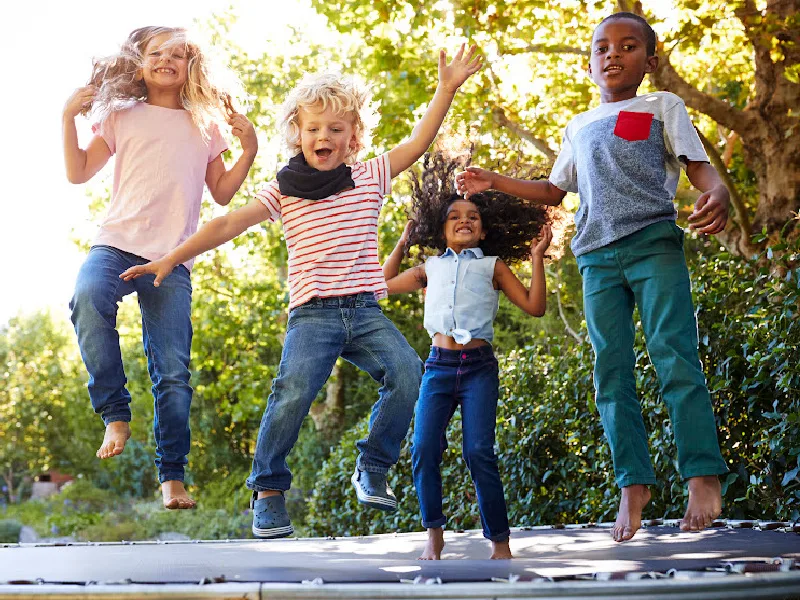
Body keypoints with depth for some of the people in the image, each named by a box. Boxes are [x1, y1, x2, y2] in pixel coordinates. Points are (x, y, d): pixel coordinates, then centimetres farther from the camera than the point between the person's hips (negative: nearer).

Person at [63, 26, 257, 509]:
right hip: (117, 245, -1)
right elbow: (79, 173, 11)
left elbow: (222, 193, 18)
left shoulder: (204, 127, 17)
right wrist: (69, 117, 2)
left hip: (172, 260, 1)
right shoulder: (122, 117, 13)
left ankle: (172, 475, 5)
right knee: (88, 297, -36)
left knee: (174, 372, -5)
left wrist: (249, 149, 6)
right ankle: (116, 415, -24)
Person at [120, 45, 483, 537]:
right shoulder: (283, 191, 6)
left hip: (365, 311, 2)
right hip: (313, 313, -2)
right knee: (294, 391, -24)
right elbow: (228, 225, 2)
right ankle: (268, 490, -6)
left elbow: (418, 142, 7)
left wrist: (448, 89, 1)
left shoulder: (369, 178, 11)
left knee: (407, 374, -21)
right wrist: (171, 260, -3)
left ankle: (373, 468, 0)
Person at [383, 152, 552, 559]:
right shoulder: (431, 268, 18)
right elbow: (383, 283, 31)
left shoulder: (492, 266, 11)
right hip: (439, 365, 3)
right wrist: (403, 242, 30)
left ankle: (500, 540, -5)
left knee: (479, 452, -14)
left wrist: (536, 257, -1)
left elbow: (534, 306, 4)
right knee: (423, 449, -11)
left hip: (479, 367, -3)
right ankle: (434, 532, 3)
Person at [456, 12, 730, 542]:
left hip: (654, 240, -4)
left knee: (674, 356, -16)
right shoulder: (579, 127, 25)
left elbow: (699, 165, 2)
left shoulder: (662, 107, 13)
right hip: (597, 256, 4)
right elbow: (554, 191, 34)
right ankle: (634, 484, -2)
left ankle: (703, 478, -15)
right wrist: (494, 182, 25)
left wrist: (719, 194, -20)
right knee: (612, 371, -3)